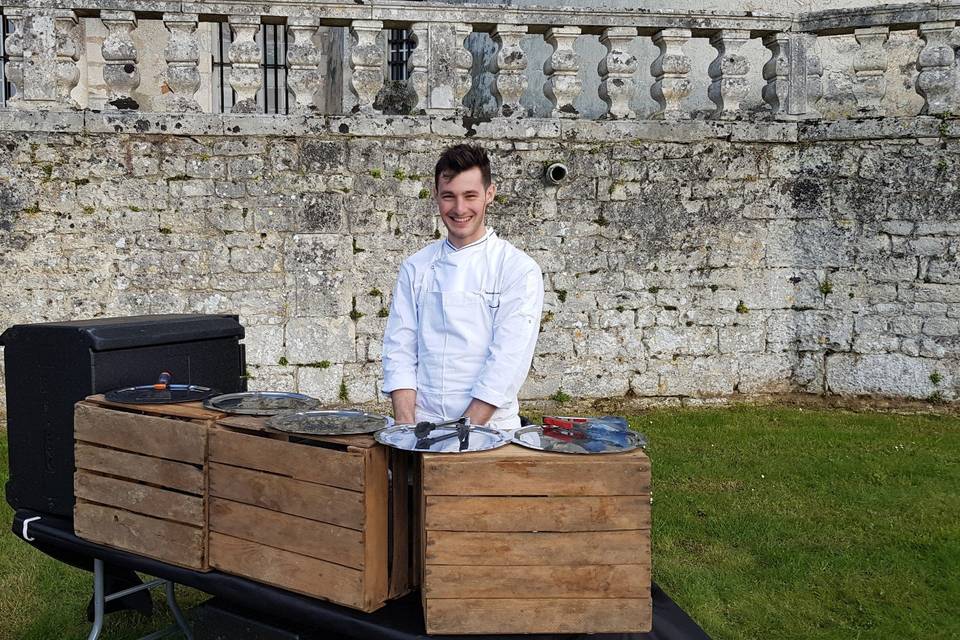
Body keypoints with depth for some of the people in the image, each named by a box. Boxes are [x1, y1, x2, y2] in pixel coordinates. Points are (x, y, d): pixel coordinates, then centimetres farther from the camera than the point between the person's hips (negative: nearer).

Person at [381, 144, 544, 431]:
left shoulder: (519, 270, -1)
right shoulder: (415, 268, 10)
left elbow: (508, 361, -7)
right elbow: (400, 350, 7)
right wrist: (407, 429, -5)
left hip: (490, 426, -2)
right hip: (422, 422, 2)